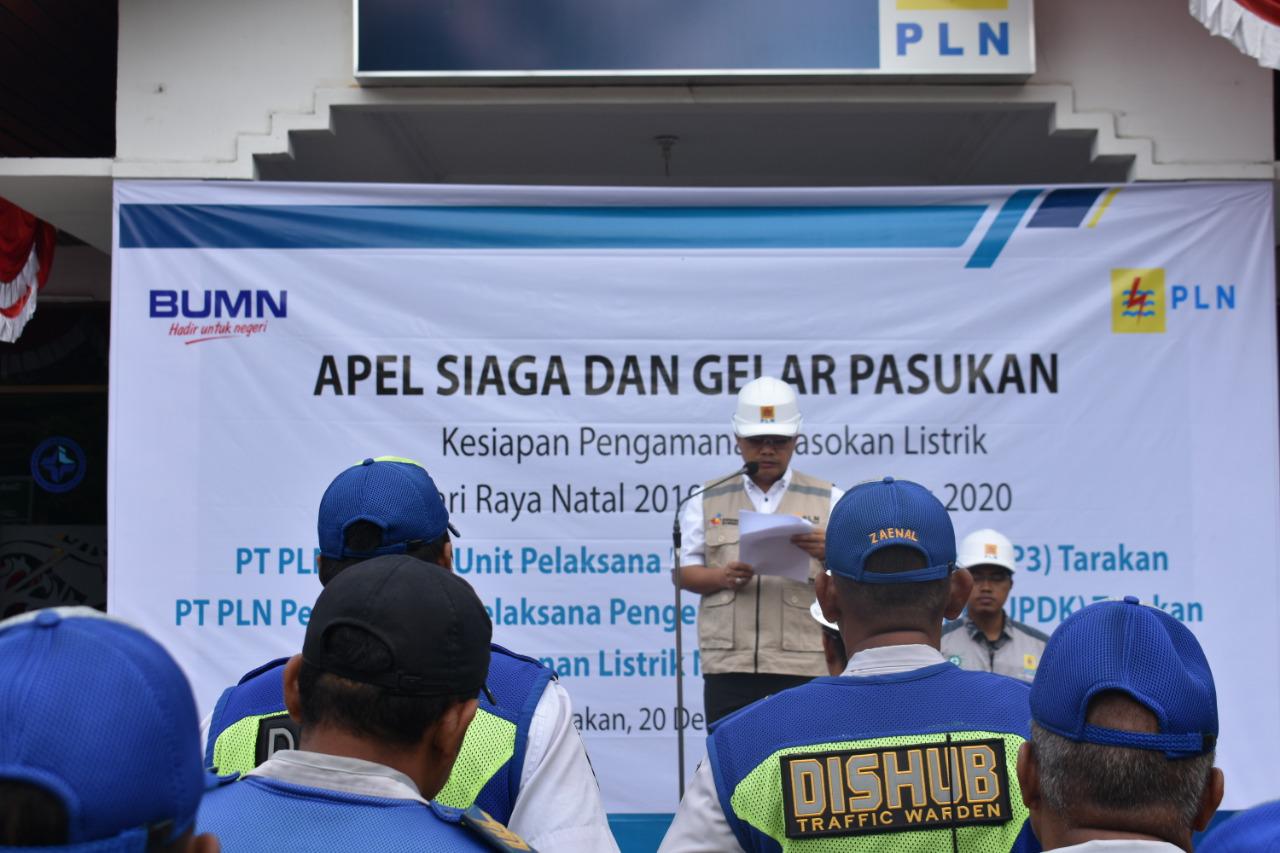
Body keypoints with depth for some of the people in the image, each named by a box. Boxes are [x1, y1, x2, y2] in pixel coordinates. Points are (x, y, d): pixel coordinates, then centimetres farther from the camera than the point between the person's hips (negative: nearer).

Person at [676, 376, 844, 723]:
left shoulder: (829, 501, 10)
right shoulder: (706, 500, 13)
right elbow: (683, 571, 10)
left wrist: (829, 554, -17)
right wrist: (721, 577, -11)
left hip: (804, 664, -1)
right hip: (729, 665, 1)